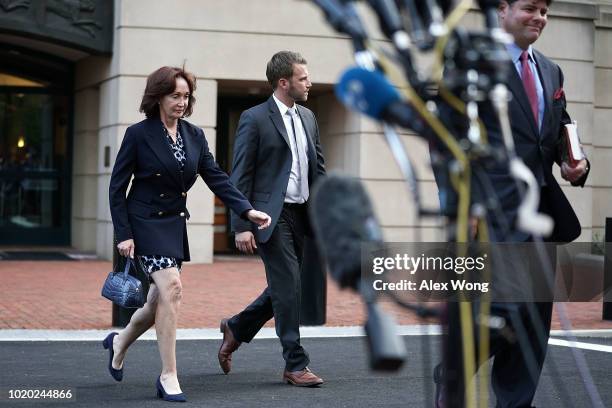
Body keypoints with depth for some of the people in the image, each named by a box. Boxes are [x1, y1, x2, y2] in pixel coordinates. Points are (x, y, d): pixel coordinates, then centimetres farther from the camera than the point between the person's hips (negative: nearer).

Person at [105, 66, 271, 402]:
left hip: (175, 225, 6)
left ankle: (120, 343, 41)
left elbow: (215, 178, 1)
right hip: (145, 223, -6)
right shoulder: (139, 134, -10)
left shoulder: (194, 136, 6)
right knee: (171, 288, -19)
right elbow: (117, 186, -7)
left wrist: (247, 210, -12)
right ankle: (168, 376, -10)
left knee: (160, 300, 11)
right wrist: (123, 234, -13)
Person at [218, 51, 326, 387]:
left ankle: (236, 328, 35)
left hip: (300, 215, 8)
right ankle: (295, 365, 1)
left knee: (284, 287, 14)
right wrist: (241, 226, -14)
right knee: (288, 286, -7)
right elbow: (240, 176, -9)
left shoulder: (308, 118, 14)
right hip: (271, 216, -7)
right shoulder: (254, 119, -7)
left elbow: (318, 169, 18)